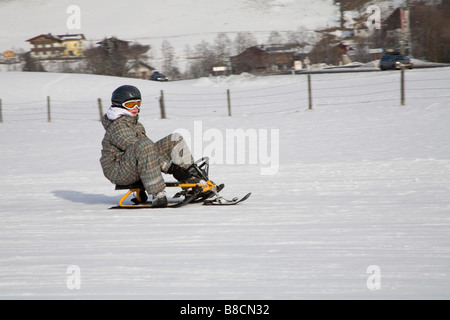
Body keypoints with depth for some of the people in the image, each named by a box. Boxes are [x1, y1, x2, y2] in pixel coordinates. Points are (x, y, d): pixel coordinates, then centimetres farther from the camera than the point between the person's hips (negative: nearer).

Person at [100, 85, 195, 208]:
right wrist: (170, 166, -27)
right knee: (144, 146, -40)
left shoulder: (135, 123, 18)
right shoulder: (117, 126, -15)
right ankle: (157, 194, -44)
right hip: (119, 173, -10)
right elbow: (134, 147, -24)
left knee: (175, 139, 4)